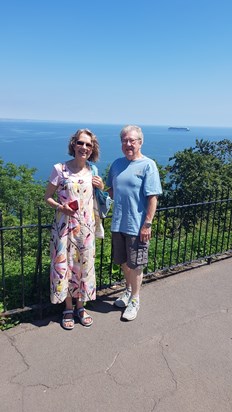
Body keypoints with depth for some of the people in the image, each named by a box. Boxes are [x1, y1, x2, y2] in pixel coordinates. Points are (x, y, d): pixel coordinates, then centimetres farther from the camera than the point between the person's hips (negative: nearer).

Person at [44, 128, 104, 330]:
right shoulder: (59, 169, -7)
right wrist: (60, 206, -20)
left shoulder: (92, 170, 4)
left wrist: (101, 187, -4)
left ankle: (81, 307, 29)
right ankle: (68, 309, 25)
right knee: (64, 265, 5)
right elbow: (48, 197, -2)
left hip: (86, 227, 3)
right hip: (65, 226, -3)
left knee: (84, 265, 10)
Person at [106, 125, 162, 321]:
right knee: (124, 262, 19)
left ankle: (135, 300, 26)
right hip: (118, 223, 6)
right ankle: (129, 290, 42)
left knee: (135, 265, 7)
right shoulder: (117, 163, 8)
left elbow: (153, 198, -14)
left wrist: (147, 224, -16)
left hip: (137, 225, -6)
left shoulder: (148, 165, -10)